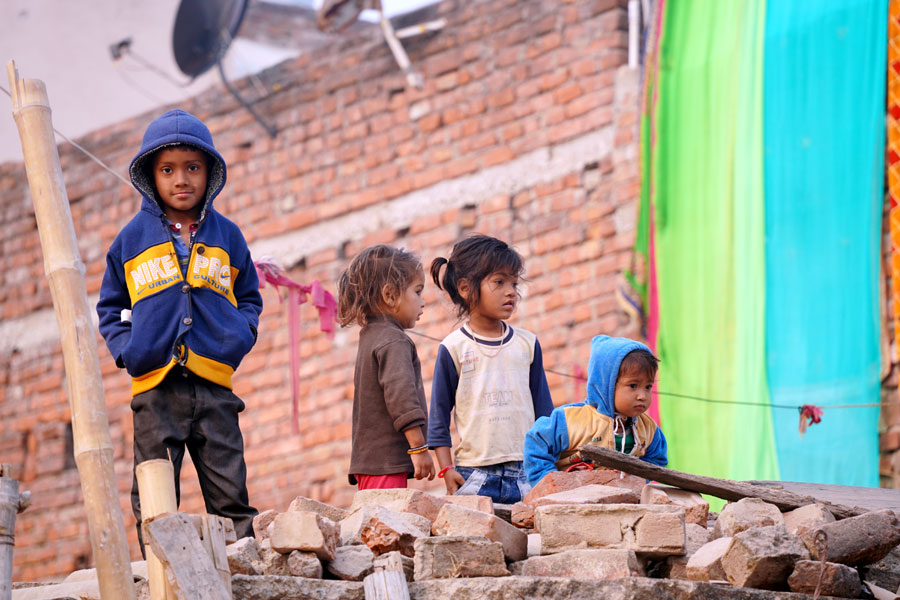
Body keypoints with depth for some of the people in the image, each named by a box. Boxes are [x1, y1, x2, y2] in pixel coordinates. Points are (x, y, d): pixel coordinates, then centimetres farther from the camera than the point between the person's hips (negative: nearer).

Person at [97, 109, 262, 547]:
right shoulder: (132, 239, 9)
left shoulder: (226, 236, 12)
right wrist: (127, 348, -2)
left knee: (231, 496, -1)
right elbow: (111, 306, 15)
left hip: (214, 382, 1)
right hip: (155, 384, -1)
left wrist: (240, 337, 1)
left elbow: (249, 297, 20)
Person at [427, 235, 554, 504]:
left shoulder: (527, 344, 10)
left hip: (526, 473, 2)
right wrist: (447, 469, -3)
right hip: (473, 474, -2)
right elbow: (439, 417, 4)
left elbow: (544, 409, 16)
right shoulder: (453, 348, 1)